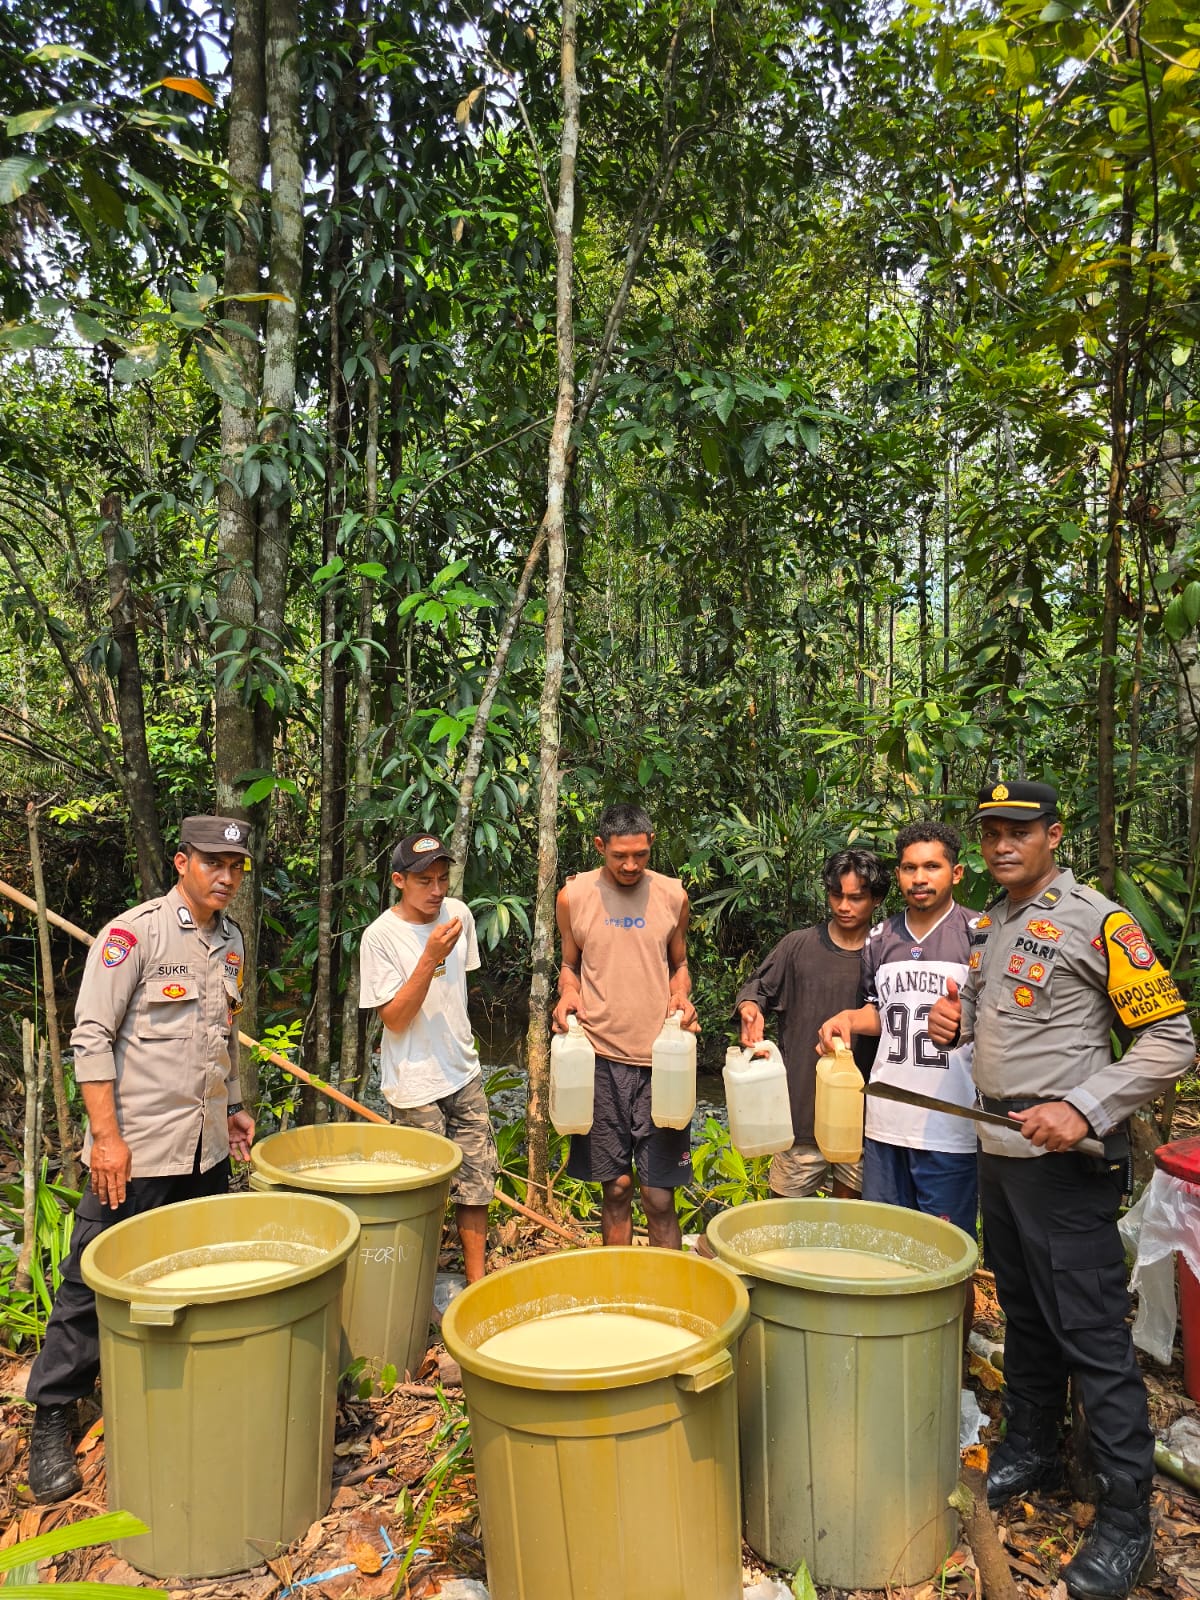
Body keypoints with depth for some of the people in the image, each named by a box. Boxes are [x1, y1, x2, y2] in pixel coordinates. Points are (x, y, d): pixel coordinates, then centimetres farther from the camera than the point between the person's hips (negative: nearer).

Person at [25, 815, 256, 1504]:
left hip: (208, 1147, 6)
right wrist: (106, 1135, -16)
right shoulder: (134, 932, -12)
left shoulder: (231, 940, 9)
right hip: (137, 1149, -6)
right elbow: (92, 1036, -13)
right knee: (93, 1285, 4)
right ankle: (53, 1421, 22)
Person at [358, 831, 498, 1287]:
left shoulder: (459, 913, 0)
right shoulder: (380, 936, -17)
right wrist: (430, 957, -28)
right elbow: (395, 1018, -19)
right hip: (415, 1085, -5)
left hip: (464, 1073, 5)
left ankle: (477, 1280, 24)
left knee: (477, 1181, 11)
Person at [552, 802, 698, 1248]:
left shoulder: (673, 895, 3)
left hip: (660, 1058, 0)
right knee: (616, 1187, 9)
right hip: (601, 1056, 0)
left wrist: (681, 995, -6)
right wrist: (567, 993, -7)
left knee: (659, 1195, 1)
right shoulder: (574, 895, 1)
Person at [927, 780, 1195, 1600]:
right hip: (998, 1147, 7)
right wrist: (957, 1023, 0)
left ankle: (1126, 1516, 14)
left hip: (1065, 1159, -7)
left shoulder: (1098, 921, -13)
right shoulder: (991, 925, 10)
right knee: (1024, 1312, 19)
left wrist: (1084, 1109, -23)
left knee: (1091, 1331, 0)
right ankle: (1031, 1450, 36)